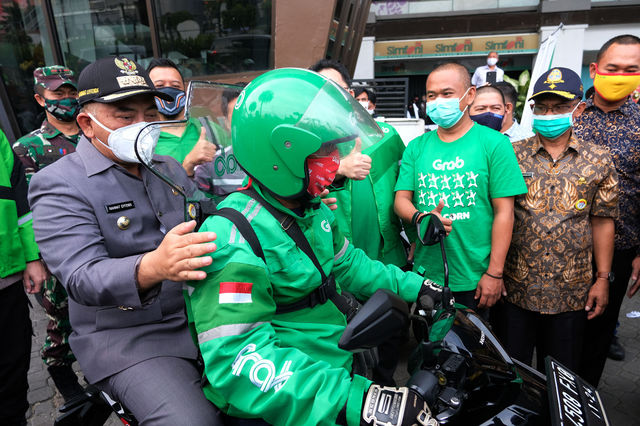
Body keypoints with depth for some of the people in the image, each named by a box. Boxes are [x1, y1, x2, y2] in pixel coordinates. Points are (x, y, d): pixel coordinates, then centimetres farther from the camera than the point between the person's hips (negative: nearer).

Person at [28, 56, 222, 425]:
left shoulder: (170, 169, 12)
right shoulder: (59, 185, -8)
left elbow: (205, 228, 15)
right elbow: (82, 278, -21)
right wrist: (151, 268, -42)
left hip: (199, 315, 6)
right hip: (127, 336, -5)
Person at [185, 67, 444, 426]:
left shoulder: (313, 209, 7)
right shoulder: (235, 238, -23)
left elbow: (346, 263, 19)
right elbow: (235, 359, -29)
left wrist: (412, 286, 11)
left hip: (335, 364, 8)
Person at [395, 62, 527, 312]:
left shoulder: (494, 143, -3)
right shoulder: (416, 147, 7)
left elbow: (504, 212, -7)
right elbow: (401, 199, 3)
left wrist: (494, 273, -10)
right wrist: (419, 218, -20)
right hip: (425, 276, 3)